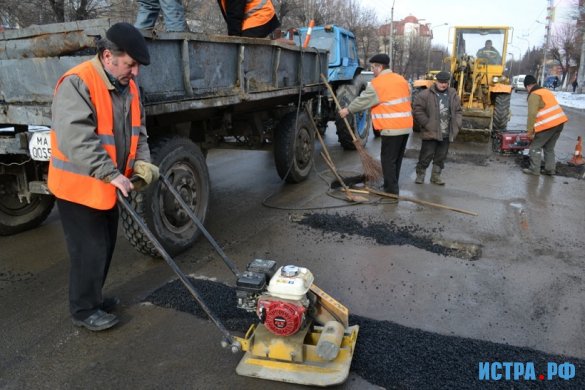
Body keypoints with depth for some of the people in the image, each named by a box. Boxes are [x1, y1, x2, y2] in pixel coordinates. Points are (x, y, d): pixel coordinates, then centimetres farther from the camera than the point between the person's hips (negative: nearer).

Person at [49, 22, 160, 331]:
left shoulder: (128, 86, 5)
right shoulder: (77, 83, -22)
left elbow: (137, 129, 11)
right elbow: (76, 138, -31)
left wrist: (141, 161, -6)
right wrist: (112, 174, -34)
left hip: (107, 186, 8)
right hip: (78, 187, -8)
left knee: (105, 247, 18)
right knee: (90, 251, 1)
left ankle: (93, 297, 37)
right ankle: (83, 310, 20)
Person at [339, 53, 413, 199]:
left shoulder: (377, 83, -10)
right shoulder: (401, 79, 14)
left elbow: (363, 100, -4)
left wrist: (348, 110, 9)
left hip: (392, 128, -8)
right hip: (406, 126, 8)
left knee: (388, 160, -2)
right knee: (397, 159, 17)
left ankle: (392, 193, 0)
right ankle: (391, 187, 29)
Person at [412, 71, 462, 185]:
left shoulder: (453, 95, 9)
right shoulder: (425, 95, -8)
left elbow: (458, 111, 16)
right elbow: (417, 111, -10)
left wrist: (456, 125, 3)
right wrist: (427, 124, -13)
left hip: (446, 134, 5)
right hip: (431, 133, -5)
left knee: (441, 156, 12)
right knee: (427, 155, 0)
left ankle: (436, 175, 25)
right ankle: (420, 175, 15)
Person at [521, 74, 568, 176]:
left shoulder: (534, 95, -8)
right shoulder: (546, 91, 20)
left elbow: (532, 114, -18)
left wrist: (530, 131, -12)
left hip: (548, 125, -9)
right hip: (559, 122, 9)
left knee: (535, 147, 3)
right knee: (549, 147, 18)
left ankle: (534, 169, 5)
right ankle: (550, 169, 20)